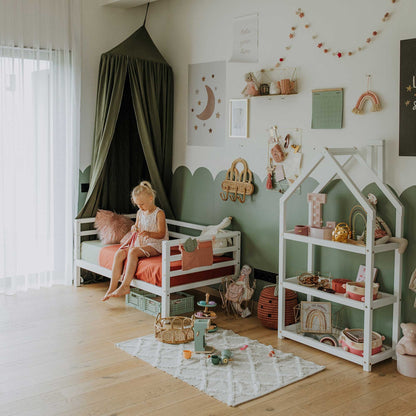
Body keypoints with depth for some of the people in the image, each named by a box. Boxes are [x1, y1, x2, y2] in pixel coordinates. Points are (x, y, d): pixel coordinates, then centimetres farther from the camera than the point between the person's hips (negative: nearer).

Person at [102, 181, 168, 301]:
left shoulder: (159, 214, -7)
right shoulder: (140, 213, 14)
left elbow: (161, 234, -12)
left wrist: (149, 234, -31)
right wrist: (134, 228, 0)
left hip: (154, 245, -7)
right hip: (140, 243, 7)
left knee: (133, 251, -34)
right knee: (119, 253, -18)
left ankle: (125, 286, -34)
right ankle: (112, 288, -19)